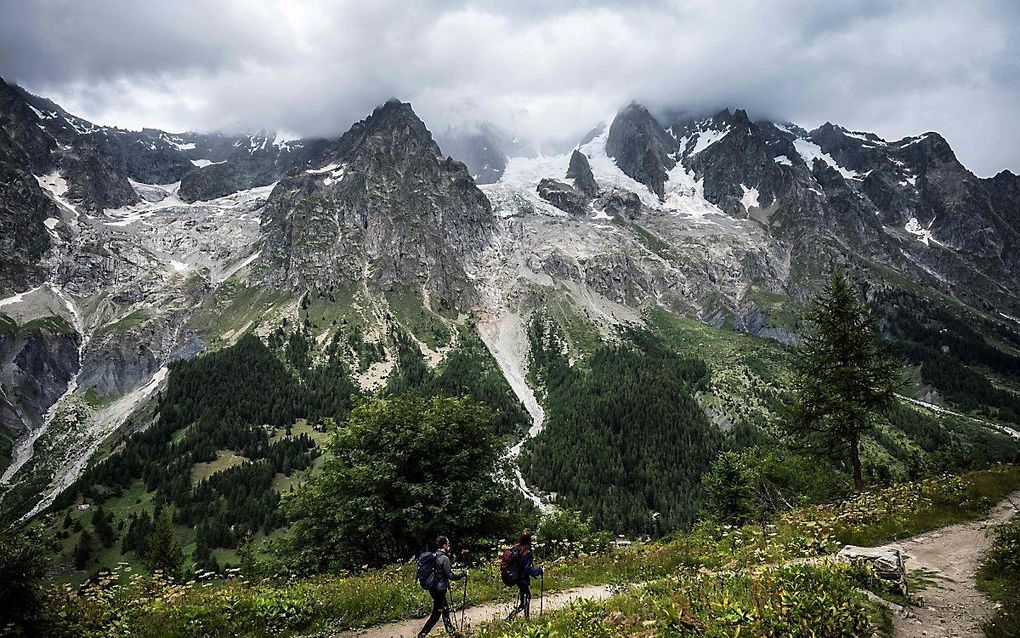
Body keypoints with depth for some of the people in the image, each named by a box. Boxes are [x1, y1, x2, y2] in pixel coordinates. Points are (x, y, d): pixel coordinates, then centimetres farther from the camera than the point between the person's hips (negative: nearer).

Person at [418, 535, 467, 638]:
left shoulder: (434, 556, 6)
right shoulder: (444, 558, -20)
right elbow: (451, 576, -19)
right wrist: (463, 573, -7)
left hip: (434, 588, 9)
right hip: (439, 590, -9)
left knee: (445, 610, 21)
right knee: (436, 615, 1)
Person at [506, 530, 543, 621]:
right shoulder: (527, 553, -25)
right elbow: (528, 569, -25)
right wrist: (539, 570, -14)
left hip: (517, 578, 8)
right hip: (524, 580, -8)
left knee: (528, 597, 25)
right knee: (523, 603, 3)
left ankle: (527, 617, 37)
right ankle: (509, 619, 1)